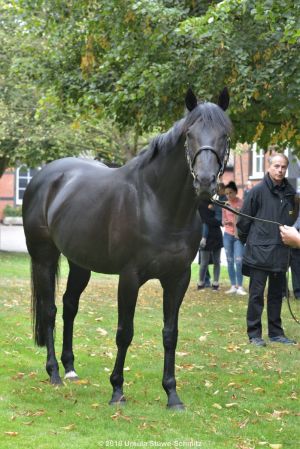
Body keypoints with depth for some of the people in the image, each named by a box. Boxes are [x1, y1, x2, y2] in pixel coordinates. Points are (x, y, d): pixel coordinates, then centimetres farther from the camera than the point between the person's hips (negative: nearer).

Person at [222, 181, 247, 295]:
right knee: (230, 261, 4)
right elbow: (223, 221, 11)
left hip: (239, 235, -4)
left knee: (238, 261, -11)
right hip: (227, 235, 4)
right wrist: (226, 222, -11)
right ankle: (233, 286, 9)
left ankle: (240, 287, -8)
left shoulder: (242, 203, -5)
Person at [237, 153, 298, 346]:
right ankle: (254, 333, 5)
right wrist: (246, 239, 4)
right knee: (257, 294, -1)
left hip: (281, 252, 5)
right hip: (259, 251, -5)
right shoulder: (258, 191, -9)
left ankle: (276, 332, 21)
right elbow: (245, 219, -4)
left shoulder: (290, 193, 6)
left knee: (277, 294, 13)